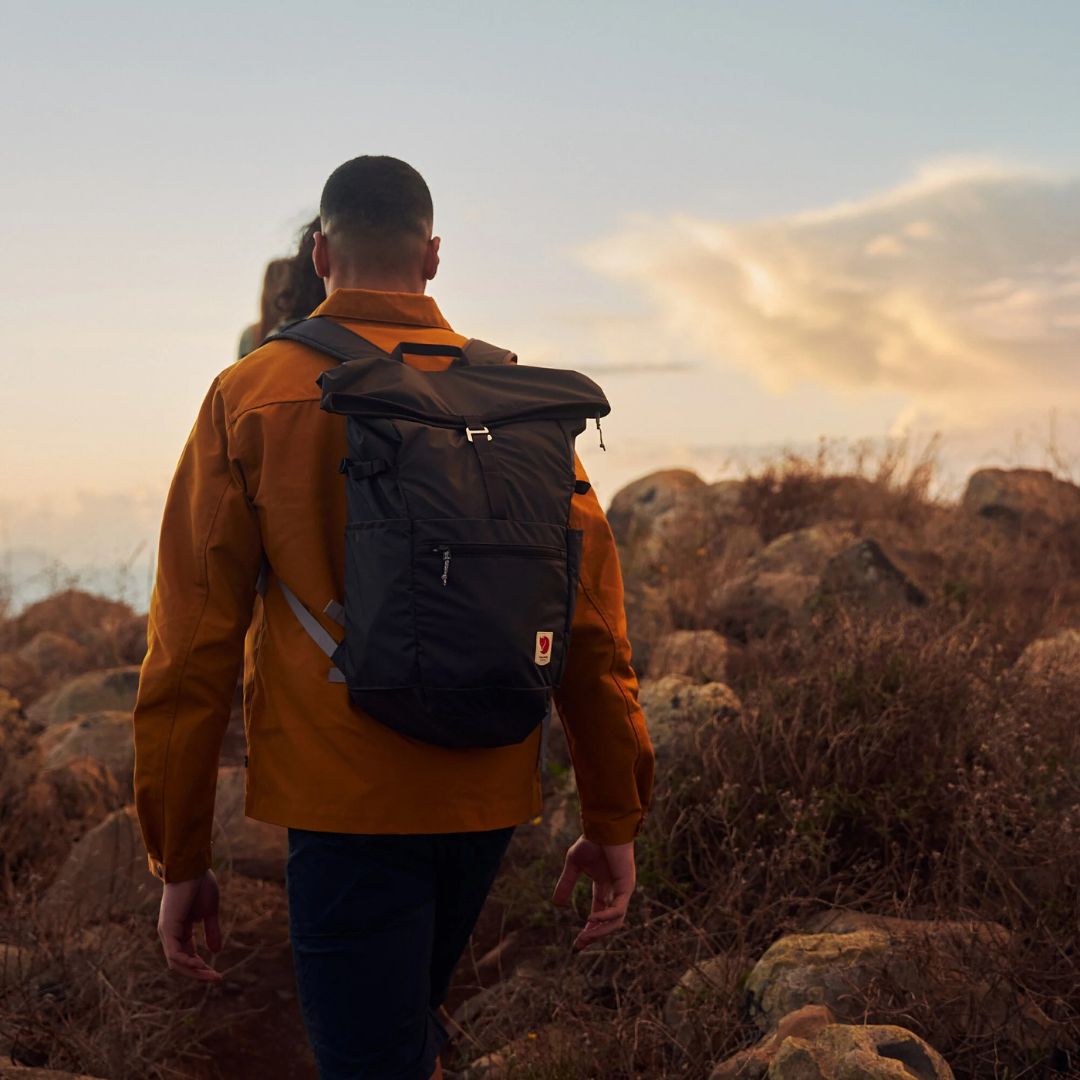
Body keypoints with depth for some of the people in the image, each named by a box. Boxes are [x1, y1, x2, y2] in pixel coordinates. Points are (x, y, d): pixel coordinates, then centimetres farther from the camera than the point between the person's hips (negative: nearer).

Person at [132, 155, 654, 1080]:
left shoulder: (250, 398, -3)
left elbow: (193, 641, -5)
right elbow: (591, 622, 0)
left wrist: (179, 857, 2)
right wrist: (614, 821, 8)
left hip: (345, 801, -4)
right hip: (491, 797, 4)